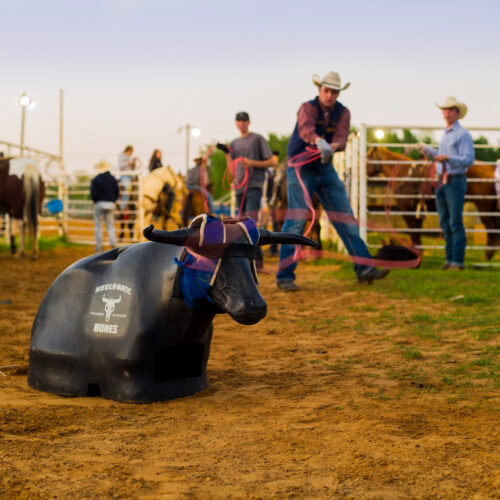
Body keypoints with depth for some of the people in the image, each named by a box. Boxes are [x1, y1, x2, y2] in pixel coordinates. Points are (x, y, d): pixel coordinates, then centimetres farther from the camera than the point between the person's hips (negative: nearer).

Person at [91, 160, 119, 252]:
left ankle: (99, 245, 3)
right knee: (110, 225, 9)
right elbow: (117, 192, 8)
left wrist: (96, 201, 6)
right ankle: (113, 244, -3)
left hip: (100, 203, -3)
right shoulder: (113, 179, 6)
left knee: (97, 225, 6)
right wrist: (112, 201, 13)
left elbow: (93, 193, -10)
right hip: (110, 204, 3)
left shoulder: (95, 180, -7)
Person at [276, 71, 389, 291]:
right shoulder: (307, 108, -13)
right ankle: (284, 277, -6)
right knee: (296, 220, -10)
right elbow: (305, 129, -35)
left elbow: (341, 138, -16)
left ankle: (364, 269, 7)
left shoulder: (343, 113, 1)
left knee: (345, 217, 3)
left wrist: (332, 147, -40)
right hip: (301, 169, -5)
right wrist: (319, 142, -57)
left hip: (326, 170, 5)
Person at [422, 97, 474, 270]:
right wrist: (428, 150, 35)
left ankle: (458, 261, -5)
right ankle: (449, 258, 16)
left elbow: (469, 159, -15)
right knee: (445, 223, 9)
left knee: (456, 222, -8)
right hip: (441, 182, 8)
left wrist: (447, 158, -27)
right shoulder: (445, 135, 18)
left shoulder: (463, 134, -7)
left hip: (456, 181, -8)